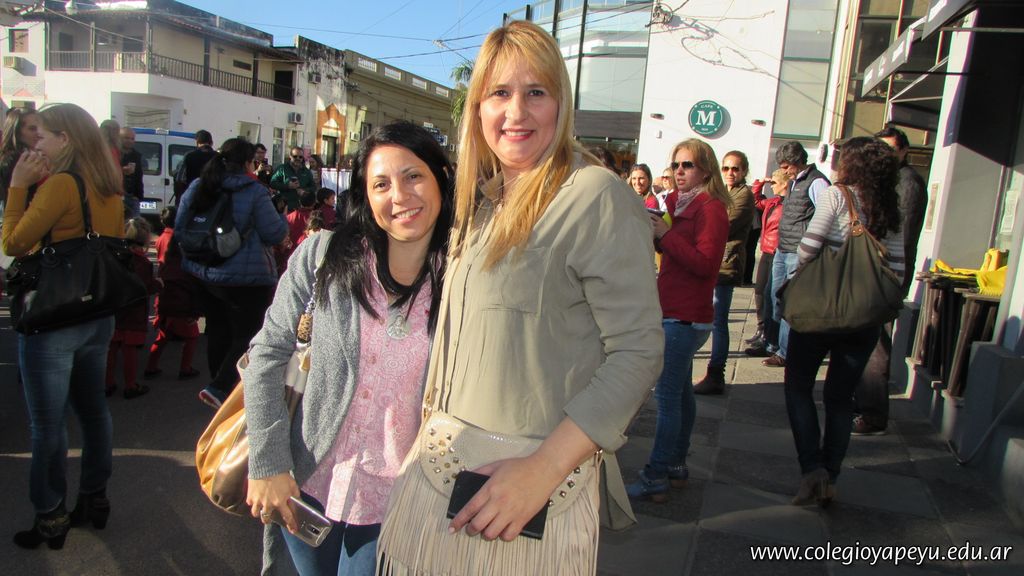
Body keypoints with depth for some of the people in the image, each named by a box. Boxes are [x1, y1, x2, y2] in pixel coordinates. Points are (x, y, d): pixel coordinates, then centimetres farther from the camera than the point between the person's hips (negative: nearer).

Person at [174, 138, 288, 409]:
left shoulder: (196, 188, 6)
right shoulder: (253, 192, -13)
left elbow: (179, 227, 13)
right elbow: (275, 234, -9)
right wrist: (283, 217, 11)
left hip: (205, 275, 7)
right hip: (247, 278, -7)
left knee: (218, 333, 18)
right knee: (247, 336, 2)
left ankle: (221, 387, 29)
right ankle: (219, 388, -10)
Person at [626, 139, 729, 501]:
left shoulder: (711, 208, -12)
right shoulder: (680, 203, 16)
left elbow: (704, 263, -20)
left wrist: (666, 233, -22)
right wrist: (653, 230, 5)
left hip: (684, 318, -10)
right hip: (674, 312, 10)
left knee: (668, 395, -9)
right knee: (680, 391, 15)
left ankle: (656, 478, -3)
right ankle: (676, 466, 26)